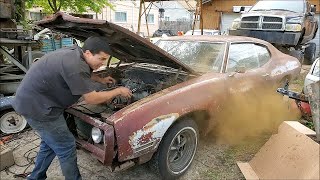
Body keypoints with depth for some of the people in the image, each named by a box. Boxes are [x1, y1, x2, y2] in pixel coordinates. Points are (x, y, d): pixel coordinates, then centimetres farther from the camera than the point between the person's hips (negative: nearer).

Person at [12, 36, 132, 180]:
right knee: (66, 147, 1)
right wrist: (118, 91, -11)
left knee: (50, 142, 23)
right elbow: (91, 98, -21)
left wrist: (101, 80, 24)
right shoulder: (75, 65, -28)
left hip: (33, 100, 10)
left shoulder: (75, 54, 1)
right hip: (37, 105, -10)